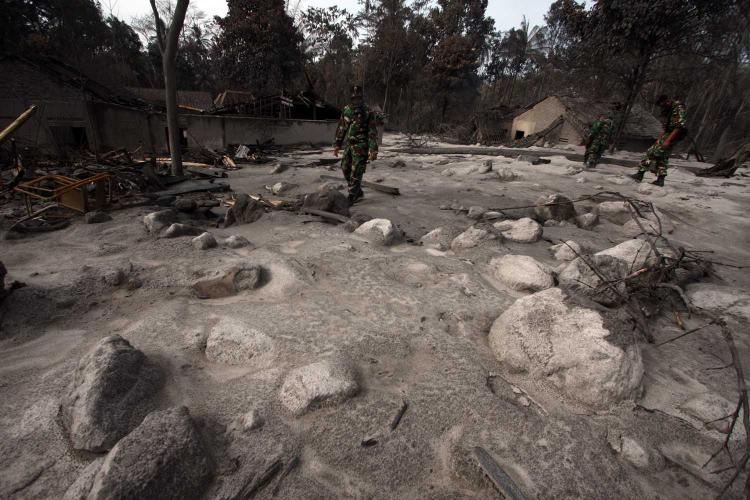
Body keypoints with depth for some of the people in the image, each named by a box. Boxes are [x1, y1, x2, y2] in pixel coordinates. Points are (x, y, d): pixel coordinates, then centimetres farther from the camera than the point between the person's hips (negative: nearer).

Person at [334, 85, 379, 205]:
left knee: (356, 172, -6)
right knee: (346, 169, 9)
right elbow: (341, 129, 14)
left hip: (360, 146, -6)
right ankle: (358, 192, 23)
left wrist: (373, 150, -15)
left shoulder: (368, 113, -6)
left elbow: (373, 132, -9)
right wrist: (337, 145, 12)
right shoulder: (346, 110, 9)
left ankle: (352, 197, 2)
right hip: (348, 145, 6)